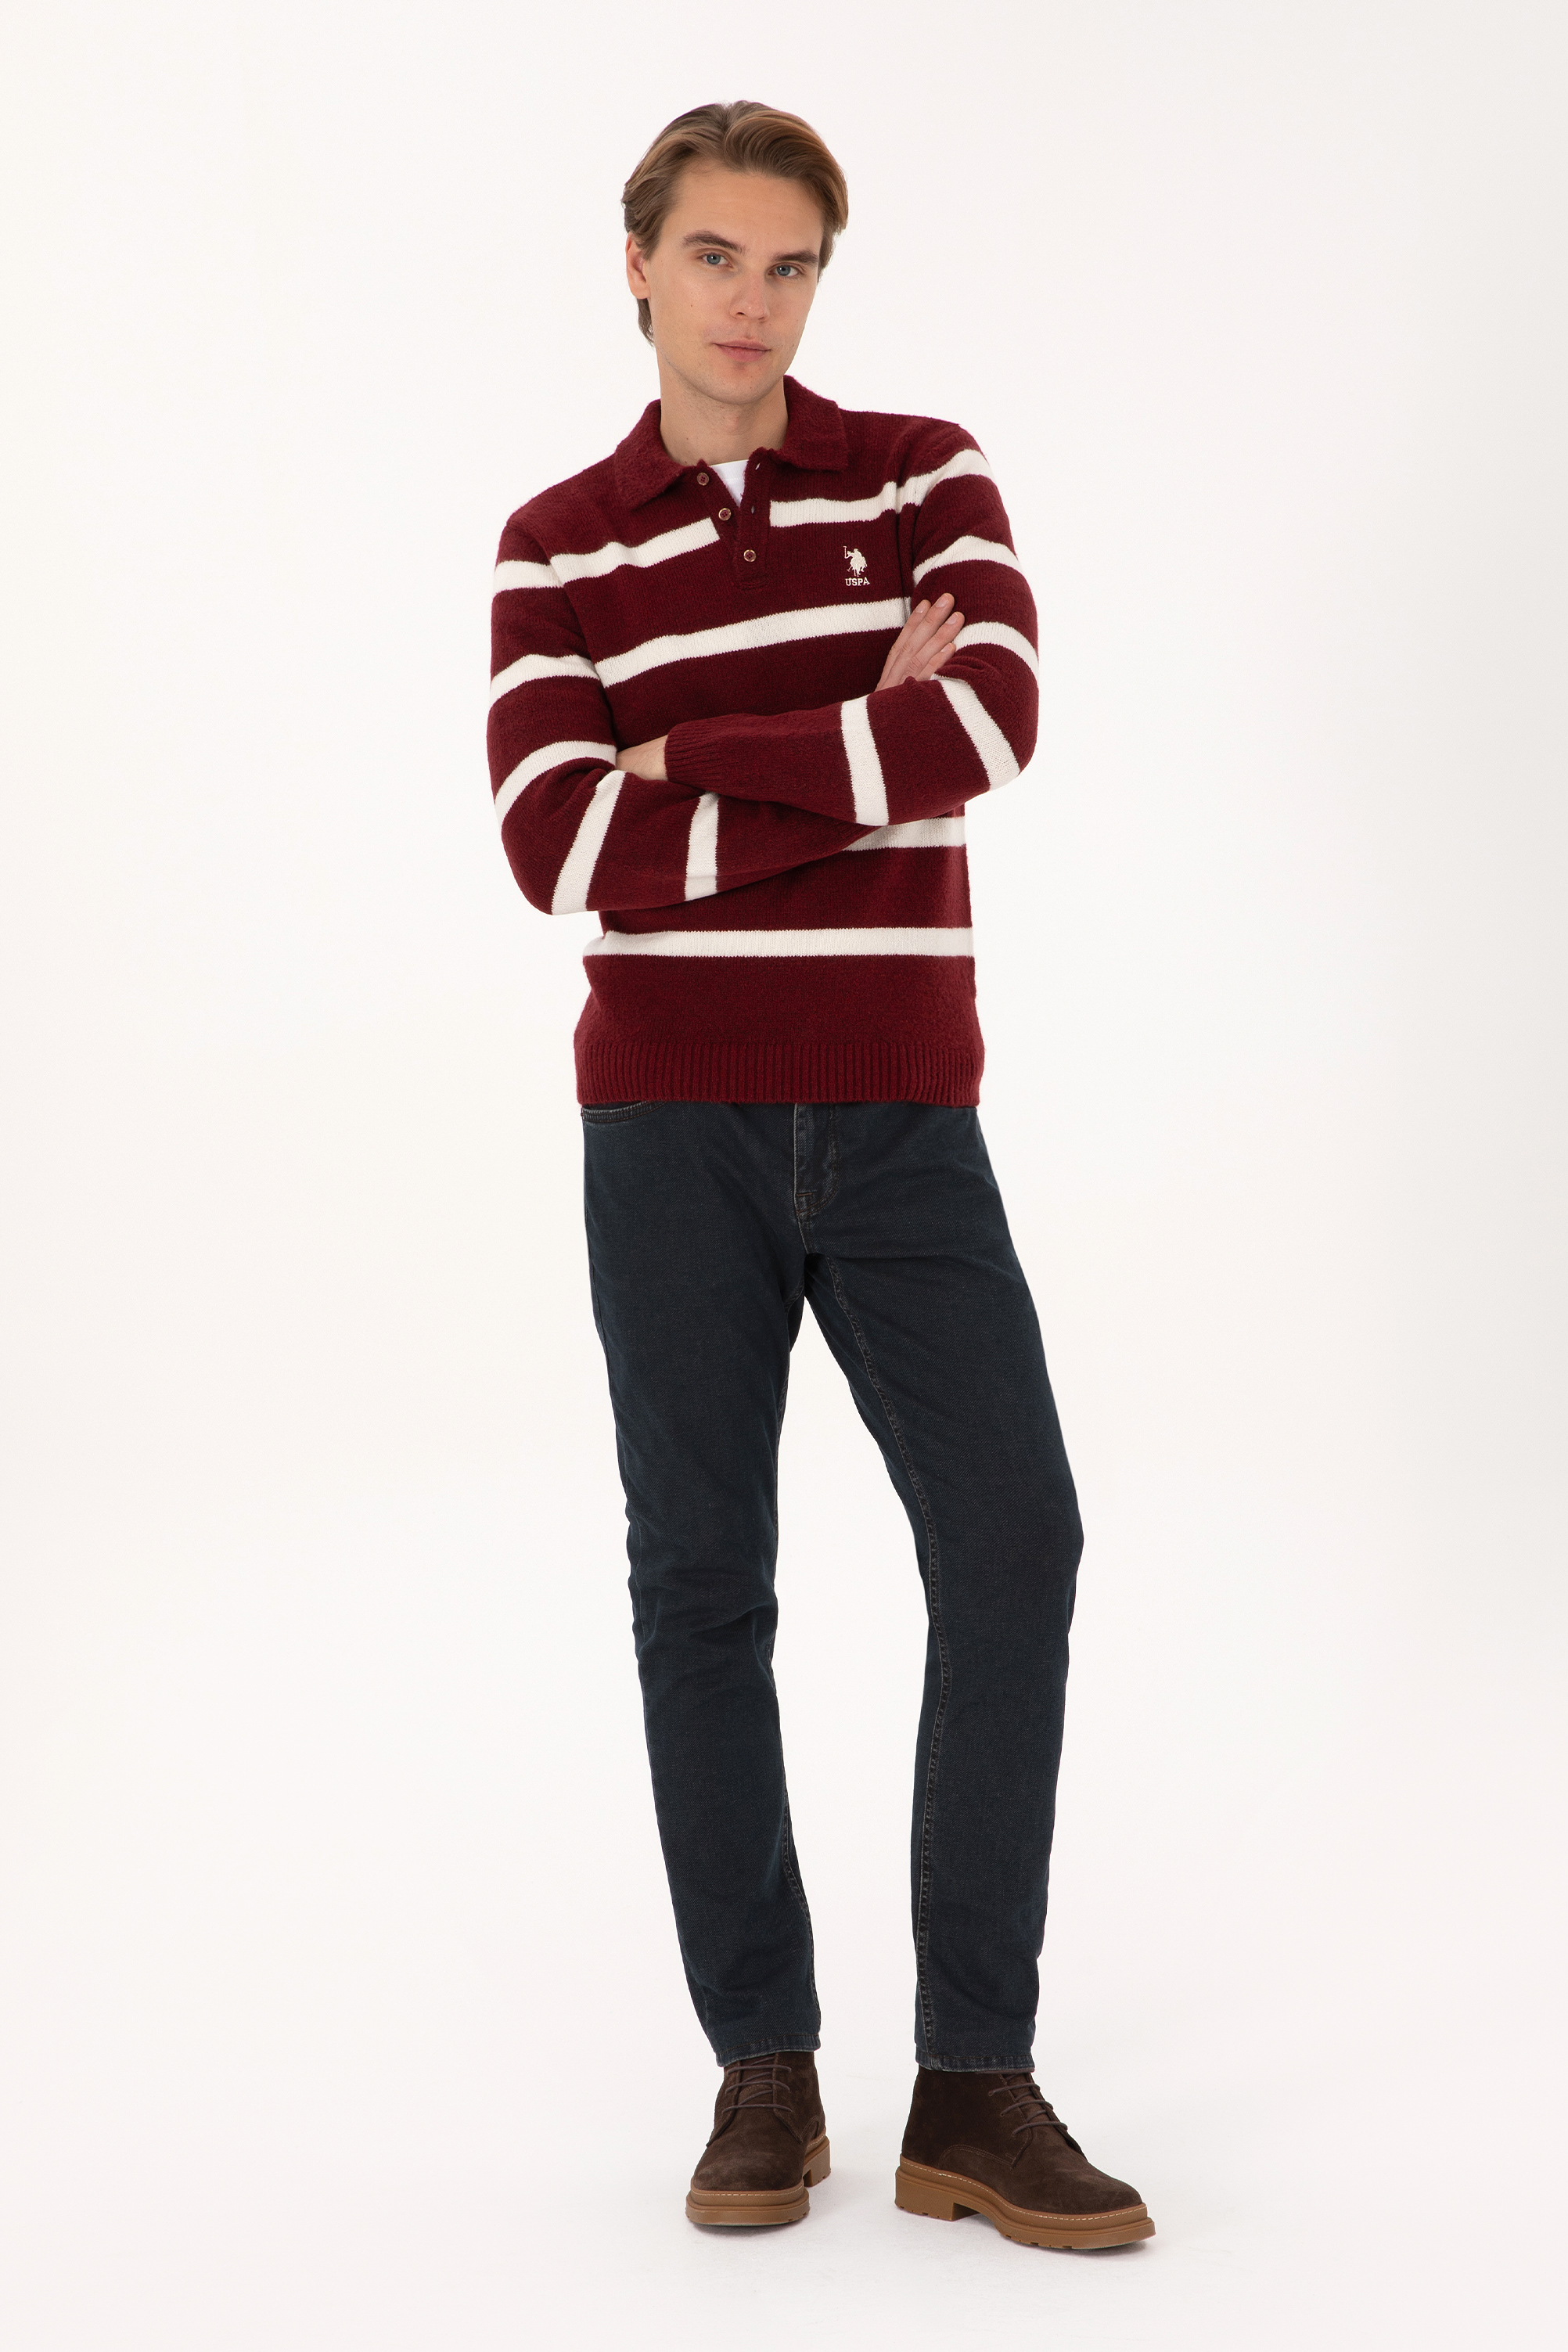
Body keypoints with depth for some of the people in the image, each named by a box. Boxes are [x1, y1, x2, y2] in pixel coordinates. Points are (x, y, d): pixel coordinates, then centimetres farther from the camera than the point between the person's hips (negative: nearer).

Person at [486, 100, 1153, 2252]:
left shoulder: (926, 479, 4)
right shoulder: (560, 547, 3)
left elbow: (988, 725, -16)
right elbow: (568, 854, -12)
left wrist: (692, 758, -13)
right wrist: (869, 752, -13)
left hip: (901, 1118, 1)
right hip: (670, 1122, 0)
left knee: (1011, 1540, -9)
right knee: (703, 1578, 1)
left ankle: (975, 2088, -2)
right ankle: (764, 2071, 12)